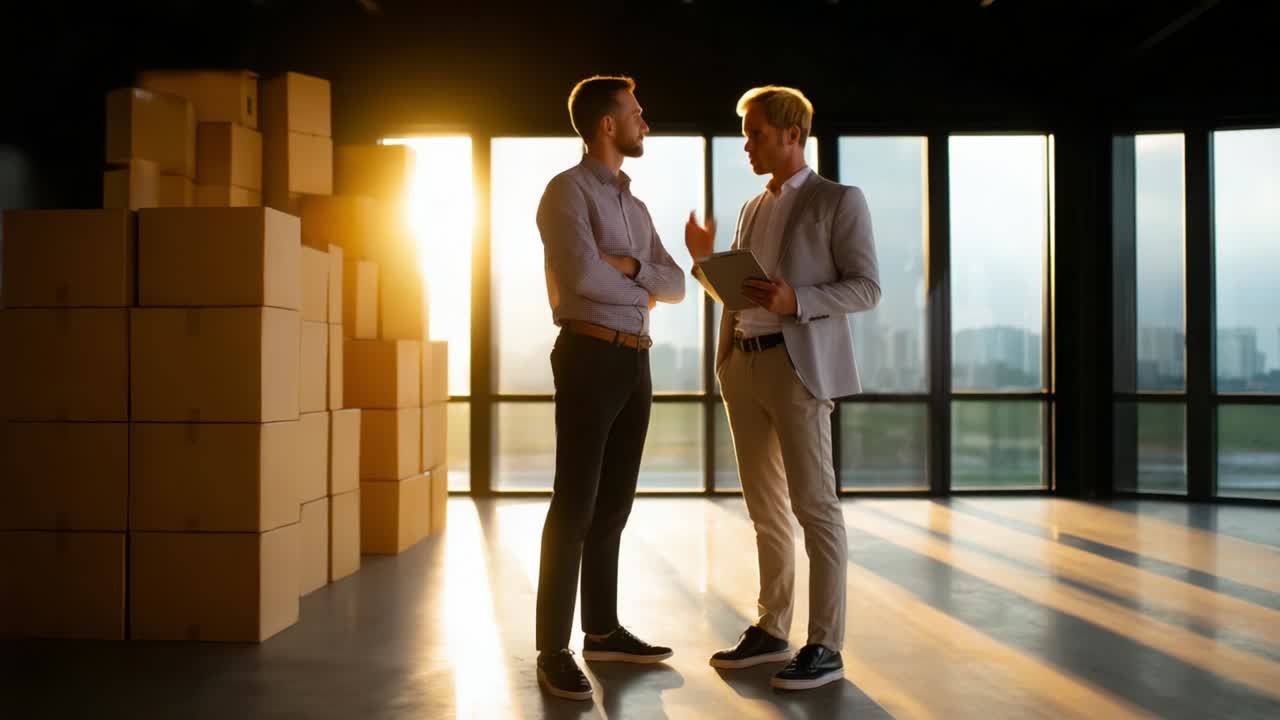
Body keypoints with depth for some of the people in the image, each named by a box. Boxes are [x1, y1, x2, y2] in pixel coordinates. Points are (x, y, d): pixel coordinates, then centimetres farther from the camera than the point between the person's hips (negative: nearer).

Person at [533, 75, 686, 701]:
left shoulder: (635, 207, 20)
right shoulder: (568, 190, -5)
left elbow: (676, 285, 12)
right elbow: (582, 276, -20)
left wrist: (629, 266, -8)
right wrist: (641, 291, -2)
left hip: (635, 362, 8)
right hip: (590, 357, -8)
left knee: (614, 504, 12)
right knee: (576, 504, -7)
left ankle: (603, 630, 23)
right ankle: (554, 649, -1)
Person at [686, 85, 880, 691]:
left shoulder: (838, 201, -1)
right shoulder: (753, 209, 19)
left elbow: (866, 288, -7)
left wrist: (796, 300, -21)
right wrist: (705, 260, 2)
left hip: (798, 365, -7)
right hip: (741, 364, 7)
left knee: (813, 504, -5)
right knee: (765, 506, 11)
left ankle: (825, 647, 2)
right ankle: (771, 630, 20)